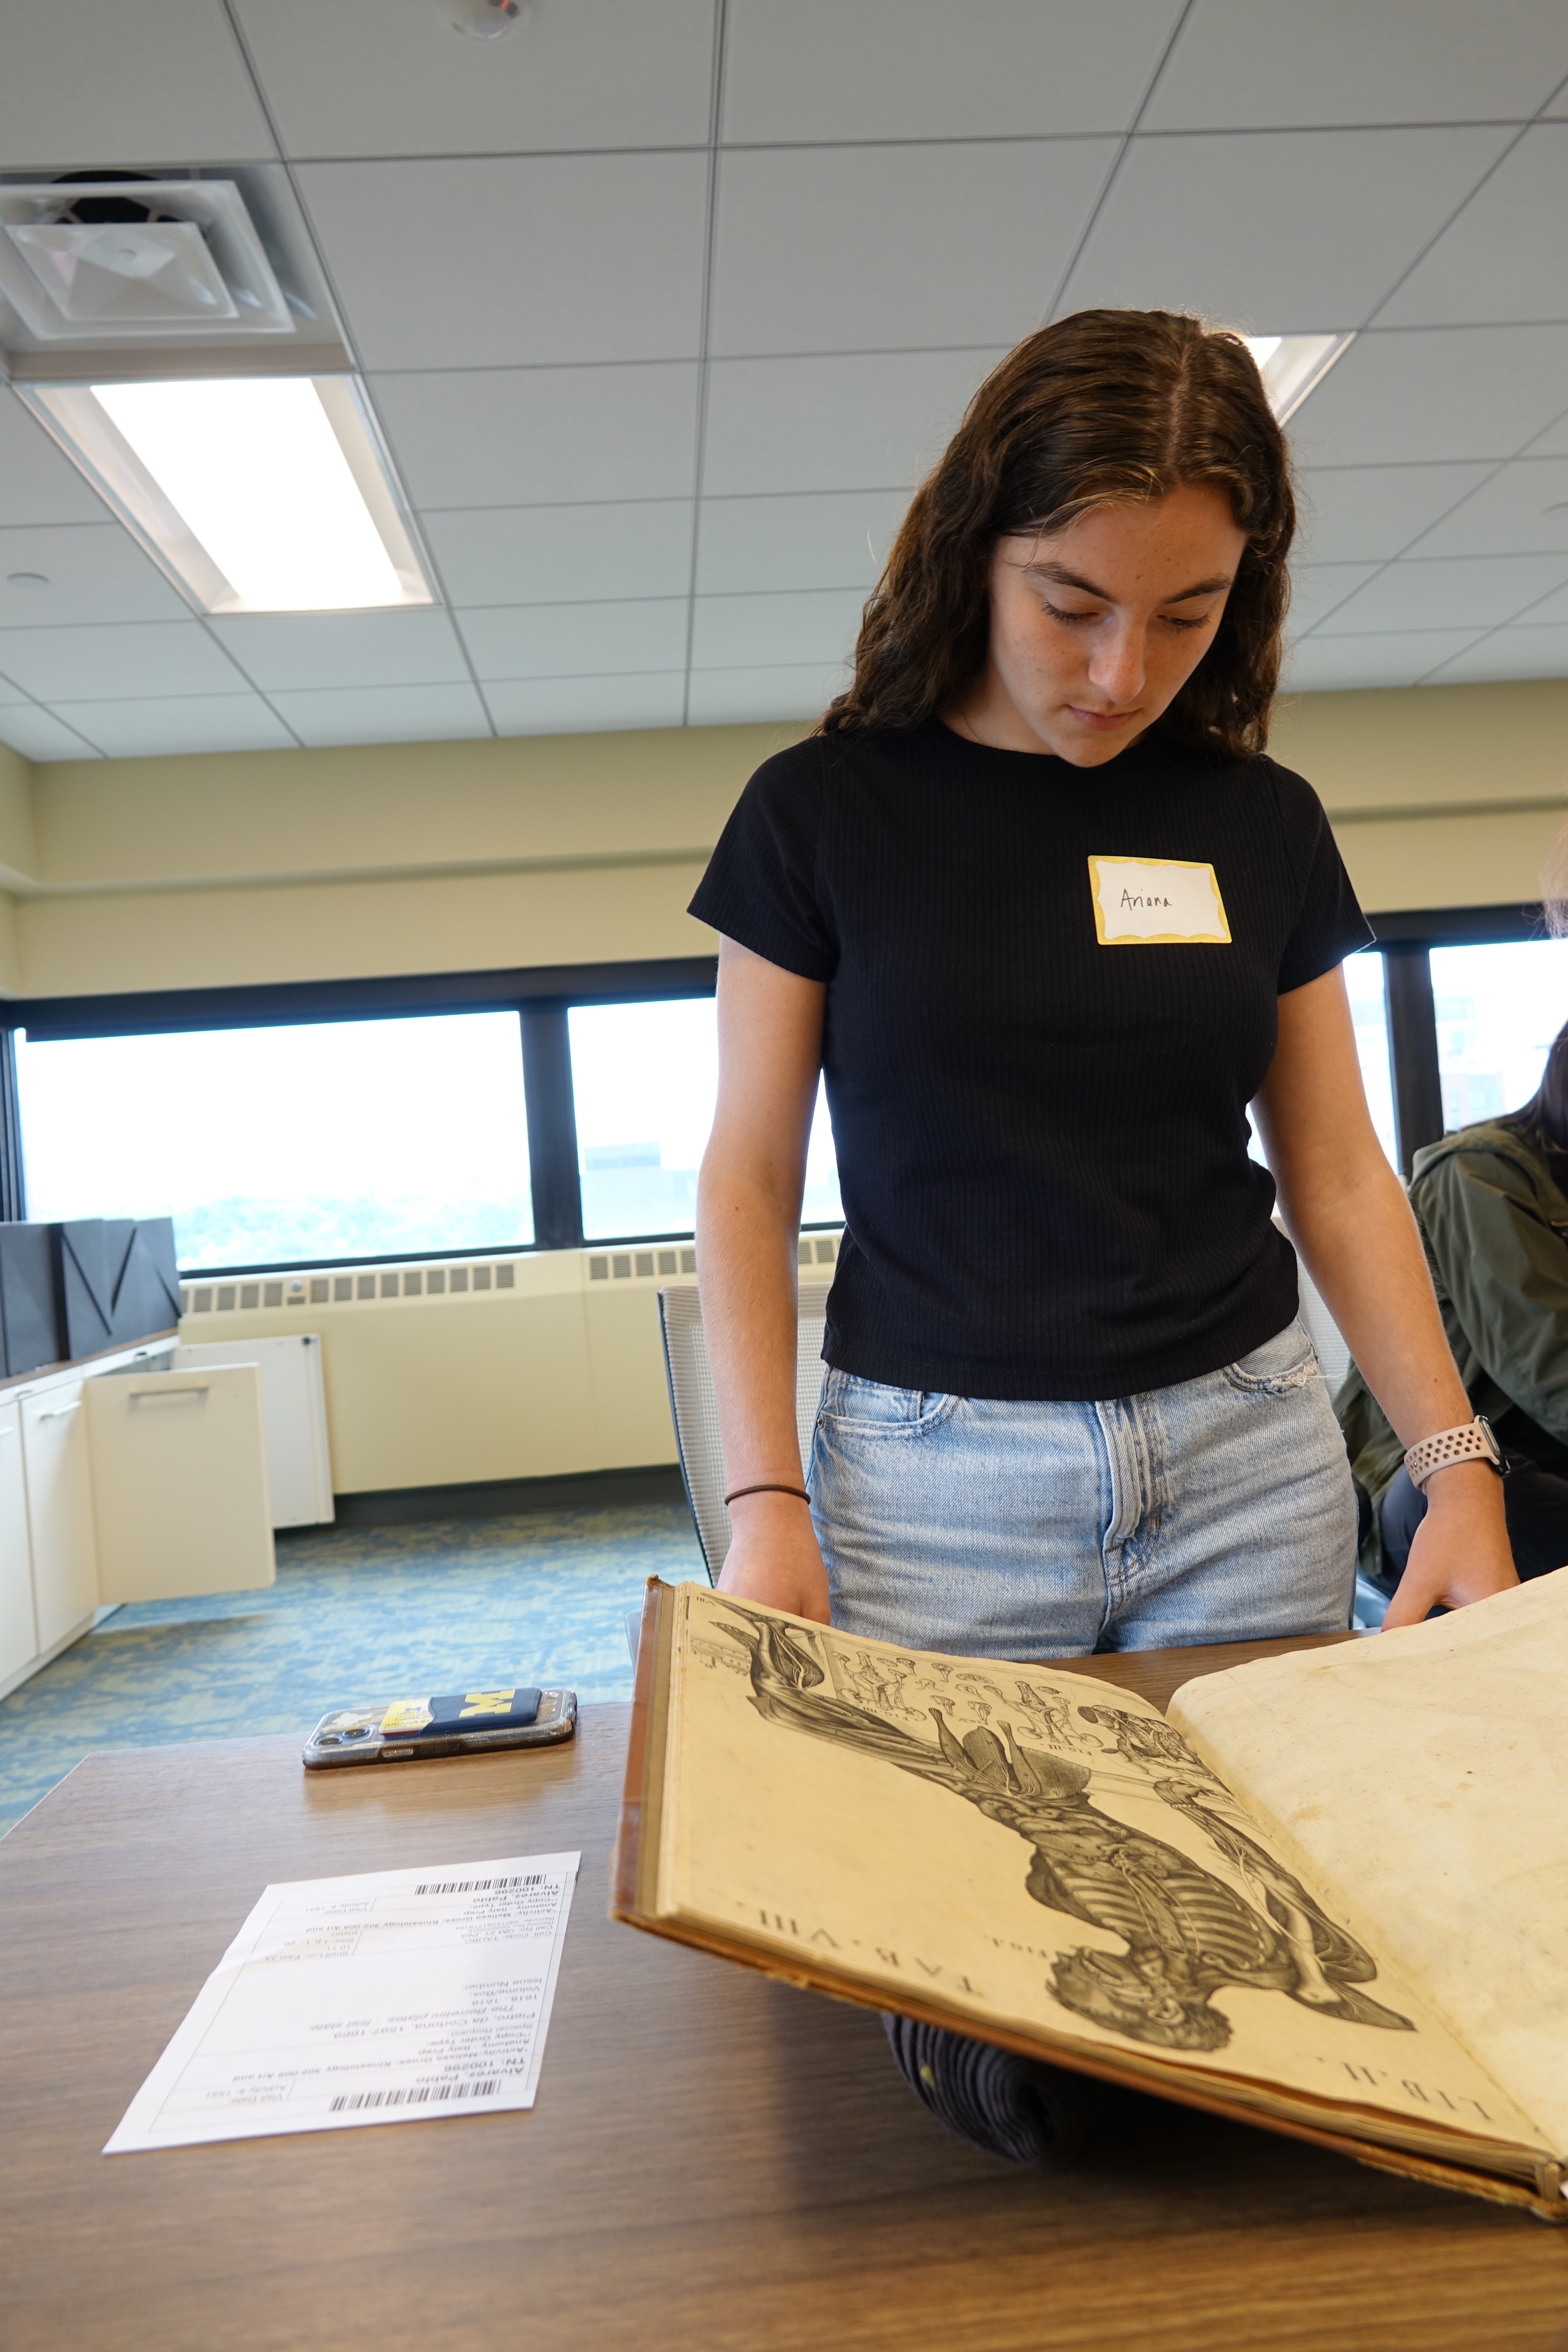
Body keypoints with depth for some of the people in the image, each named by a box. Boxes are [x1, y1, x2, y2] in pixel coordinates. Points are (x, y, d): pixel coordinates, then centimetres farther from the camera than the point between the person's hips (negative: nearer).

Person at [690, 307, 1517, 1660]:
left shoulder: (1265, 826, 5)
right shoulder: (821, 812, -3)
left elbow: (1337, 1175, 7)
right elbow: (750, 1178, -2)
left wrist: (1457, 1463, -3)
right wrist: (766, 1499, -12)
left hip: (1252, 1454, 3)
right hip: (934, 1476, -2)